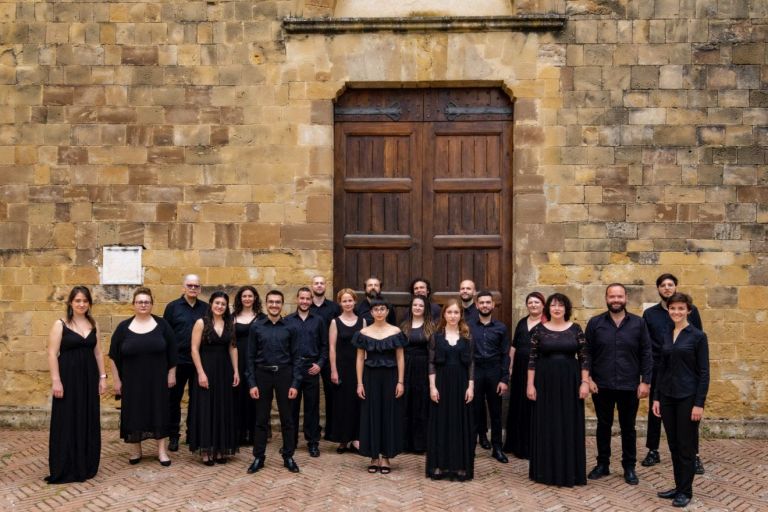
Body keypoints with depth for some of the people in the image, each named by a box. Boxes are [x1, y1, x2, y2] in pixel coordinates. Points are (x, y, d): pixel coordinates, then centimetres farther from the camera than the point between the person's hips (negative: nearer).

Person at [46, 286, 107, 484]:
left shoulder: (93, 325, 9)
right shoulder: (60, 324, -5)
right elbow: (52, 353, -9)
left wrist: (102, 376, 7)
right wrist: (56, 380, -16)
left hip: (89, 377, 5)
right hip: (68, 376, -5)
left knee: (88, 421, 9)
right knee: (66, 422, 0)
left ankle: (86, 466, 20)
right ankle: (64, 469, 10)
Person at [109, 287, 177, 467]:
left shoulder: (162, 324, -1)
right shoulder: (123, 327, -1)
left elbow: (172, 352, 2)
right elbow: (114, 356, 1)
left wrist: (172, 374, -3)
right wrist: (116, 380, -2)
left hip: (157, 379, 0)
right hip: (132, 380, 0)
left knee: (159, 412, 2)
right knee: (134, 413, 6)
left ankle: (162, 450, 9)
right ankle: (136, 450, 20)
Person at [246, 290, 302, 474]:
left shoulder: (290, 328, 1)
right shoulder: (256, 327, 1)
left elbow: (296, 357, 2)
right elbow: (250, 357, 2)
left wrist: (295, 383, -5)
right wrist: (252, 383, -4)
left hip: (284, 375, 0)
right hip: (262, 375, 0)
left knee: (287, 418, 6)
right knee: (261, 419, 7)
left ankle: (288, 457, 18)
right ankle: (258, 457, 18)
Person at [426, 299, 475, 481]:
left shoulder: (467, 336, 5)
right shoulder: (436, 336, 2)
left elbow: (471, 363, 3)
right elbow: (431, 363, 0)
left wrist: (471, 386, -5)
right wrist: (432, 386, -8)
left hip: (461, 384, 1)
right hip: (442, 383, -1)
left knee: (461, 424, 3)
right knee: (441, 423, 3)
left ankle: (460, 466, 11)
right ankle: (439, 466, 11)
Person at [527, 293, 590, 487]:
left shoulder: (575, 329, 1)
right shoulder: (539, 329, 0)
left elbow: (584, 357, 1)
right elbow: (532, 359, -1)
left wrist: (585, 382, -6)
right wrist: (530, 384, -5)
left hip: (570, 382, 1)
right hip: (545, 382, 0)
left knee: (570, 426, 5)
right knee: (546, 426, 5)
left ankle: (570, 472, 15)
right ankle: (546, 471, 15)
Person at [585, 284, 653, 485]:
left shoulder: (638, 323, 1)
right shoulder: (595, 323, 0)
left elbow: (646, 354, 0)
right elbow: (587, 353, 1)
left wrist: (645, 381, -5)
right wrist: (588, 378, -7)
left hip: (629, 386, 0)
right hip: (602, 386, 0)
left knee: (628, 428, 10)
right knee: (603, 426, 11)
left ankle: (629, 467, 22)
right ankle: (602, 464, 23)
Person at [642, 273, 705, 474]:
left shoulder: (691, 310, 1)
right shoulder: (650, 313, 5)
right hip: (657, 371, 2)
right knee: (654, 412, 8)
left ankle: (694, 455, 10)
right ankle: (653, 451, 20)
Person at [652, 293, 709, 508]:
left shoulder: (698, 336, -8)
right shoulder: (666, 335, 9)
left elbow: (704, 372, -9)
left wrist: (700, 403, -14)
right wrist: (656, 397, 9)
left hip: (688, 397, -6)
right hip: (668, 396, 6)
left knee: (686, 446, 3)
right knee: (673, 445, 12)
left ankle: (686, 491, 15)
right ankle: (678, 486, 23)